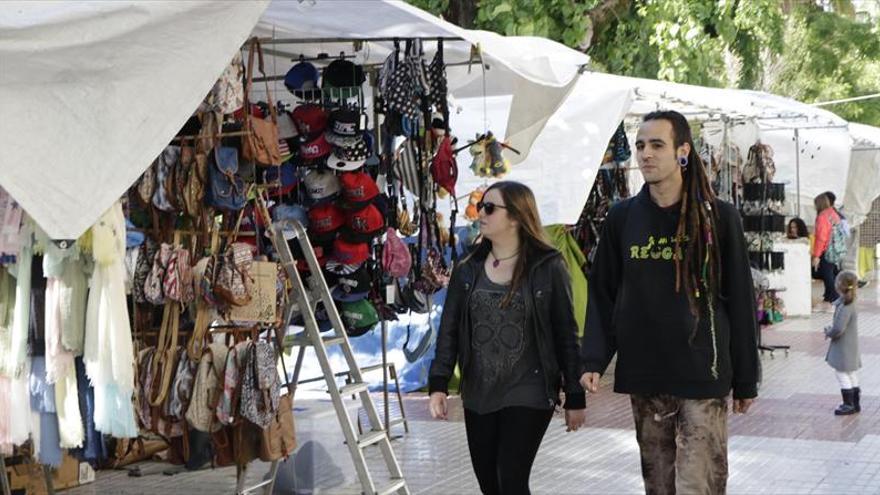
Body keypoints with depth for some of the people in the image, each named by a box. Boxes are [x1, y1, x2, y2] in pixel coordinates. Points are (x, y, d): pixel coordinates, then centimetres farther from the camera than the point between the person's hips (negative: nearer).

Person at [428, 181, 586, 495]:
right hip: (478, 396, 5)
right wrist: (438, 384, -7)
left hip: (529, 395, -5)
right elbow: (449, 330, 4)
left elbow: (566, 334, -4)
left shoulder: (548, 268, -6)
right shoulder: (467, 271, 5)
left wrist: (575, 396, -3)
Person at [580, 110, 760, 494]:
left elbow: (739, 301, 1)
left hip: (703, 379, -3)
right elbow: (603, 296, 9)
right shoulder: (622, 217, 6)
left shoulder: (718, 217, -2)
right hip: (643, 378, 3)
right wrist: (594, 360, -3)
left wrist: (745, 381, 2)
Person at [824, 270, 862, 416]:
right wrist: (830, 329, 4)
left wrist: (829, 333, -11)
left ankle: (849, 405, 8)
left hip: (844, 347, -10)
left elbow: (838, 329, -29)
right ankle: (855, 403, 25)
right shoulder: (847, 302, 5)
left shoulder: (845, 306, -26)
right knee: (851, 375, 16)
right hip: (850, 345, 10)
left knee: (843, 375, 1)